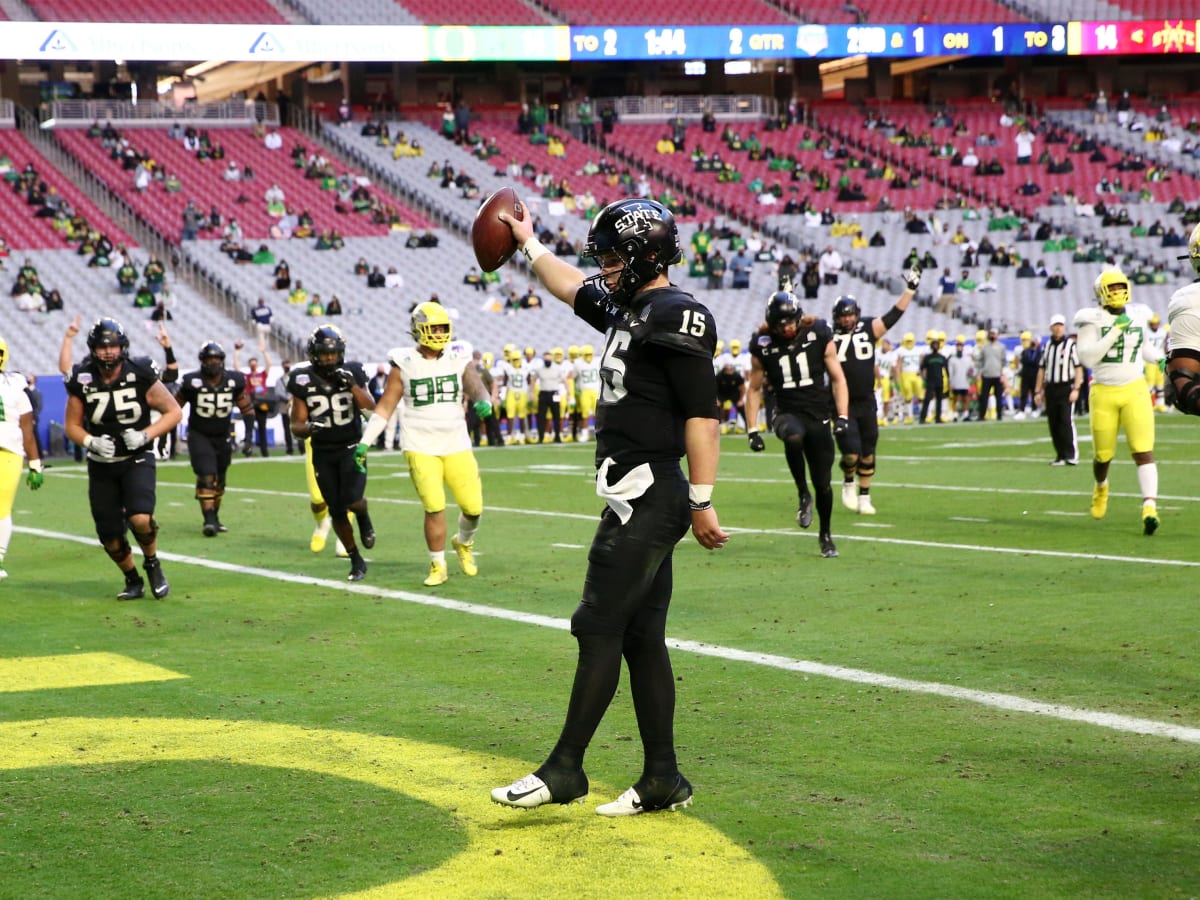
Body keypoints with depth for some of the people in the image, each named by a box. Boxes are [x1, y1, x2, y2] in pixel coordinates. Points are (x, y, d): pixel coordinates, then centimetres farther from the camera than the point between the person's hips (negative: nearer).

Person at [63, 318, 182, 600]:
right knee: (110, 535, 3)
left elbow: (173, 412, -5)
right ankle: (132, 580, 29)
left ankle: (152, 564, 6)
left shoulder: (141, 374, -12)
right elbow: (71, 425, 3)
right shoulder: (82, 380, -7)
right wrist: (91, 442, -17)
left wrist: (145, 435, -19)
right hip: (101, 465, 3)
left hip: (137, 460, -3)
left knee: (140, 519, -25)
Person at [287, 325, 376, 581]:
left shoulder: (352, 373, -6)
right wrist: (308, 428, -25)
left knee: (352, 499, -23)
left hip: (351, 447, -1)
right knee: (337, 512, 3)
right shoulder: (303, 381, -6)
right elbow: (296, 426, -3)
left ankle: (364, 518, 14)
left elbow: (370, 407, -17)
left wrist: (352, 384, -30)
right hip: (323, 452, 2)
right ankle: (357, 562, 21)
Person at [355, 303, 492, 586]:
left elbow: (476, 387, -11)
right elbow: (385, 406, 1)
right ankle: (438, 566, 9)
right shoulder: (404, 365, -1)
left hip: (457, 446, 2)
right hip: (421, 448, -2)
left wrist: (483, 401, -36)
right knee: (434, 508, -9)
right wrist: (365, 442, -4)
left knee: (473, 506, 0)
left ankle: (464, 543, 33)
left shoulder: (459, 361, 4)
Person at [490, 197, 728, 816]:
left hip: (651, 497, -9)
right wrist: (529, 245, 47)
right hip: (631, 495, 9)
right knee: (641, 637, 9)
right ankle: (662, 779, 13)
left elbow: (701, 415, -17)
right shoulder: (626, 307, 15)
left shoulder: (677, 317, -13)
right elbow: (572, 288, 36)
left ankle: (564, 770, -1)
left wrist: (702, 502, -20)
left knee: (600, 628, -6)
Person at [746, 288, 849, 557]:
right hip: (787, 412, -1)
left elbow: (837, 378, 3)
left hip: (818, 415, 1)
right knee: (794, 437, -39)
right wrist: (752, 430, 3)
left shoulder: (819, 334, -4)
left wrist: (843, 417, -8)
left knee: (823, 483, 3)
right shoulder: (763, 343, -2)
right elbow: (754, 389, 9)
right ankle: (803, 494, -19)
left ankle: (825, 533, 29)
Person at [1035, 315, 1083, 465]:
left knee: (1066, 421, -13)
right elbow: (1041, 369, 17)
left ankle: (1072, 455, -10)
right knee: (1053, 423, 5)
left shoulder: (1071, 345, -3)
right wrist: (1039, 391, 14)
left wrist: (1076, 389, -13)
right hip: (1050, 389, 6)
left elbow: (1078, 368, -6)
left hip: (1066, 388, -6)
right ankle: (1061, 455, 12)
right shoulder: (1047, 346, 14)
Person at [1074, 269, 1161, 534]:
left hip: (1135, 391, 2)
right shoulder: (1093, 321, -6)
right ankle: (1101, 487, 44)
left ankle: (1149, 507, -24)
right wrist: (1115, 331, -21)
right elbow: (1087, 357, -19)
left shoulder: (1138, 316, 8)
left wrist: (1159, 360, 11)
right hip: (1104, 393, -2)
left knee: (1143, 451, -14)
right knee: (1103, 455, 9)